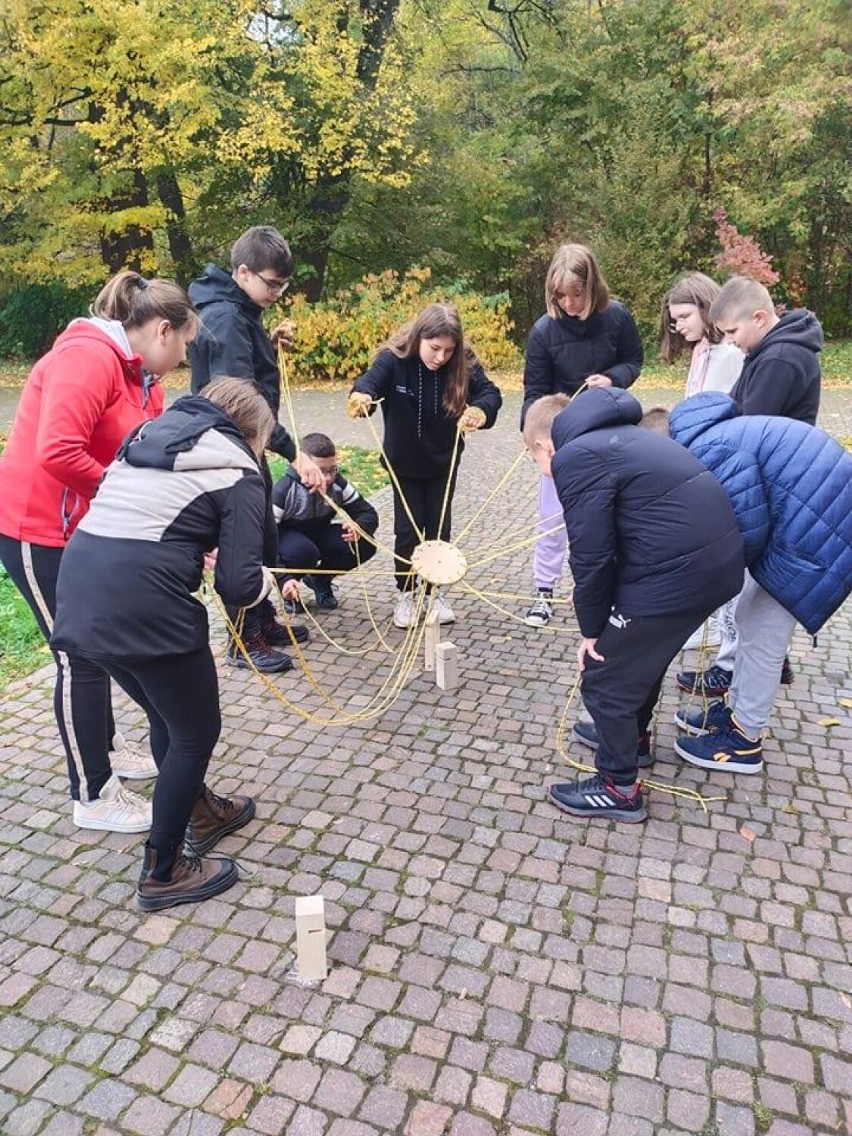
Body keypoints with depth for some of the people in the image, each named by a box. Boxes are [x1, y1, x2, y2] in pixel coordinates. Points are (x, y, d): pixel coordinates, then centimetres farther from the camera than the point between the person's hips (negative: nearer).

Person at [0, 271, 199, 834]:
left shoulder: (143, 378, 8)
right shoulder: (89, 357, -21)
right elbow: (57, 453, -32)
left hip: (87, 528, 9)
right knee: (81, 656, -1)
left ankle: (105, 745, 40)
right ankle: (93, 798, 14)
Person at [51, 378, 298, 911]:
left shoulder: (153, 434, 22)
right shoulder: (238, 474, 0)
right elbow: (238, 585, -7)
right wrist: (267, 581, 14)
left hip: (81, 586, 8)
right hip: (140, 602, -8)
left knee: (167, 715, 27)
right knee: (196, 731, 13)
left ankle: (200, 813, 47)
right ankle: (163, 873, 25)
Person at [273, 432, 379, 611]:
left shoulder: (337, 484, -18)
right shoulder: (283, 490, -29)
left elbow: (368, 513, -9)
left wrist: (359, 528, -36)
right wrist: (285, 579, -44)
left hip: (319, 534, 5)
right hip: (286, 536, -4)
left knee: (364, 545, -20)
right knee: (303, 552, -40)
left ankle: (320, 579, 5)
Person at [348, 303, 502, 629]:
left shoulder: (463, 362, -17)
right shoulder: (394, 359, -21)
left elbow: (490, 392, -24)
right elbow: (370, 381, -35)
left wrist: (480, 410, -48)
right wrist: (361, 395, -60)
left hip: (444, 461, 2)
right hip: (404, 462, -1)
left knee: (439, 528, 8)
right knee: (408, 529, 2)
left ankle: (435, 592, 25)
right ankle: (406, 594, 20)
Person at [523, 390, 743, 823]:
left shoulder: (575, 457, -9)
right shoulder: (620, 436, 20)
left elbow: (591, 554, -13)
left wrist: (592, 628, 1)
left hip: (675, 573, -10)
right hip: (718, 559, 10)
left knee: (604, 678, 7)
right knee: (642, 651, 30)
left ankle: (618, 789, 22)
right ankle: (630, 735, 51)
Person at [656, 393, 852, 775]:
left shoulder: (711, 452, -24)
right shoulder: (706, 438, 9)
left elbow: (748, 532, -23)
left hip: (816, 531, -10)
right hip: (796, 522, 10)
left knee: (762, 637, 1)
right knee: (749, 621, 19)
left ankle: (744, 741, 17)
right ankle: (737, 709, 36)